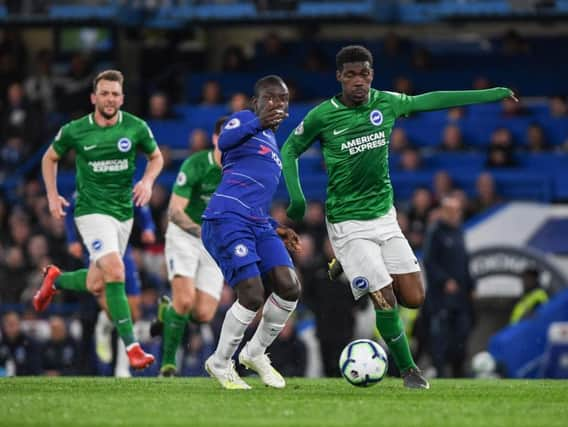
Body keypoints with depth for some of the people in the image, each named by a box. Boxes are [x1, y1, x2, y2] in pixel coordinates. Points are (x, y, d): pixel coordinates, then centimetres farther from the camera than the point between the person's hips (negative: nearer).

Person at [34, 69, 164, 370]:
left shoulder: (136, 128, -4)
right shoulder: (75, 131, -8)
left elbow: (156, 157, 13)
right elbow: (50, 158, 11)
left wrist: (148, 181, -7)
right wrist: (52, 195, 0)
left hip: (123, 211, 4)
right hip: (92, 210, -4)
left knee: (95, 286, 11)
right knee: (115, 272, -23)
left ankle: (55, 280, 44)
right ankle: (131, 347, -22)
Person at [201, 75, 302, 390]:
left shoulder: (272, 143, 28)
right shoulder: (243, 119, 4)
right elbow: (224, 141, -21)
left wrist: (277, 230, 24)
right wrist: (258, 123, -35)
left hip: (258, 223, 8)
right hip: (228, 219, -8)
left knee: (289, 288, -8)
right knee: (253, 296, -17)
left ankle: (255, 354, 13)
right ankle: (220, 364, 4)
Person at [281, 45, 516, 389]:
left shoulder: (386, 103, -1)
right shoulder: (322, 116, -10)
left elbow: (432, 100, 10)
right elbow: (290, 151, 5)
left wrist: (495, 94, 12)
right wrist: (296, 195, -8)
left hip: (384, 215, 5)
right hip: (348, 223, -5)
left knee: (414, 298, 0)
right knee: (386, 301, -13)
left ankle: (350, 270, 27)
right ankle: (408, 369, 8)